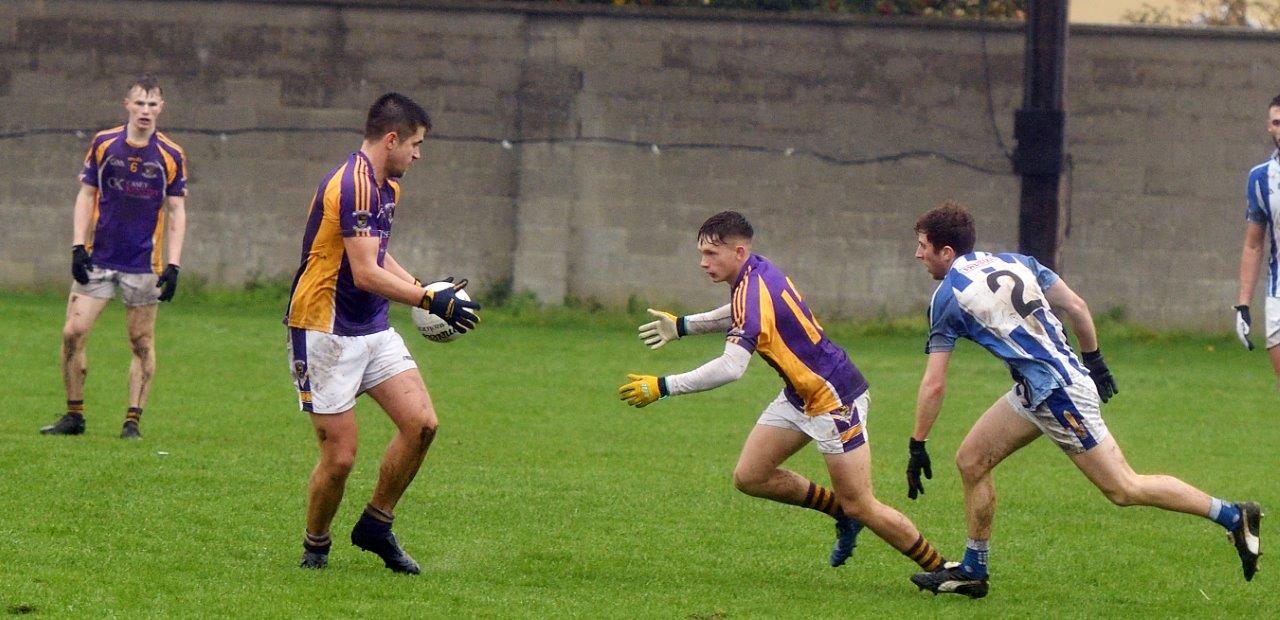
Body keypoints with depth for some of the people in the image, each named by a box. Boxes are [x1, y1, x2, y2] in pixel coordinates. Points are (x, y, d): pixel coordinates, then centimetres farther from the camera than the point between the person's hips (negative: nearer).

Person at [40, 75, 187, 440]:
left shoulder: (171, 156, 0)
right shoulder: (103, 144, 2)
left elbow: (176, 212, 2)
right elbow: (86, 196, 7)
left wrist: (173, 266, -5)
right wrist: (78, 247, -3)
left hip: (143, 265, -1)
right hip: (98, 259, 1)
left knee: (142, 342, 0)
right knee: (73, 332, -6)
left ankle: (133, 420, 9)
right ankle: (74, 416, 6)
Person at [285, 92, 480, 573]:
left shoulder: (385, 186, 12)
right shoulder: (352, 185, -21)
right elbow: (365, 273, -26)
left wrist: (424, 289, 12)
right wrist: (430, 301, -23)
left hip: (372, 330, 9)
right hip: (325, 331, -9)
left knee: (421, 423, -4)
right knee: (340, 456, -8)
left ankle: (376, 526, 11)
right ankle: (315, 548, 15)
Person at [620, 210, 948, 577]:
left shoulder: (753, 292, -26)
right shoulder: (756, 271, 1)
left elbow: (731, 368, -37)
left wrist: (663, 387, -33)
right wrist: (683, 326, 21)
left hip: (834, 396, -10)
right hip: (800, 395, 10)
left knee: (861, 506, -5)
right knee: (749, 477, 6)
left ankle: (940, 569, 8)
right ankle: (843, 513, 21)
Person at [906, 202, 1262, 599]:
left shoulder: (948, 297, -8)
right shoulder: (1014, 263, 11)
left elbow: (934, 384, -7)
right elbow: (1075, 306, 9)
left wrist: (918, 447, 0)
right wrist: (1093, 360, 20)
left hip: (1056, 393, -9)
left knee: (1124, 489, -4)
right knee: (970, 461, 12)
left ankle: (1233, 516, -2)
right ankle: (972, 571, 17)